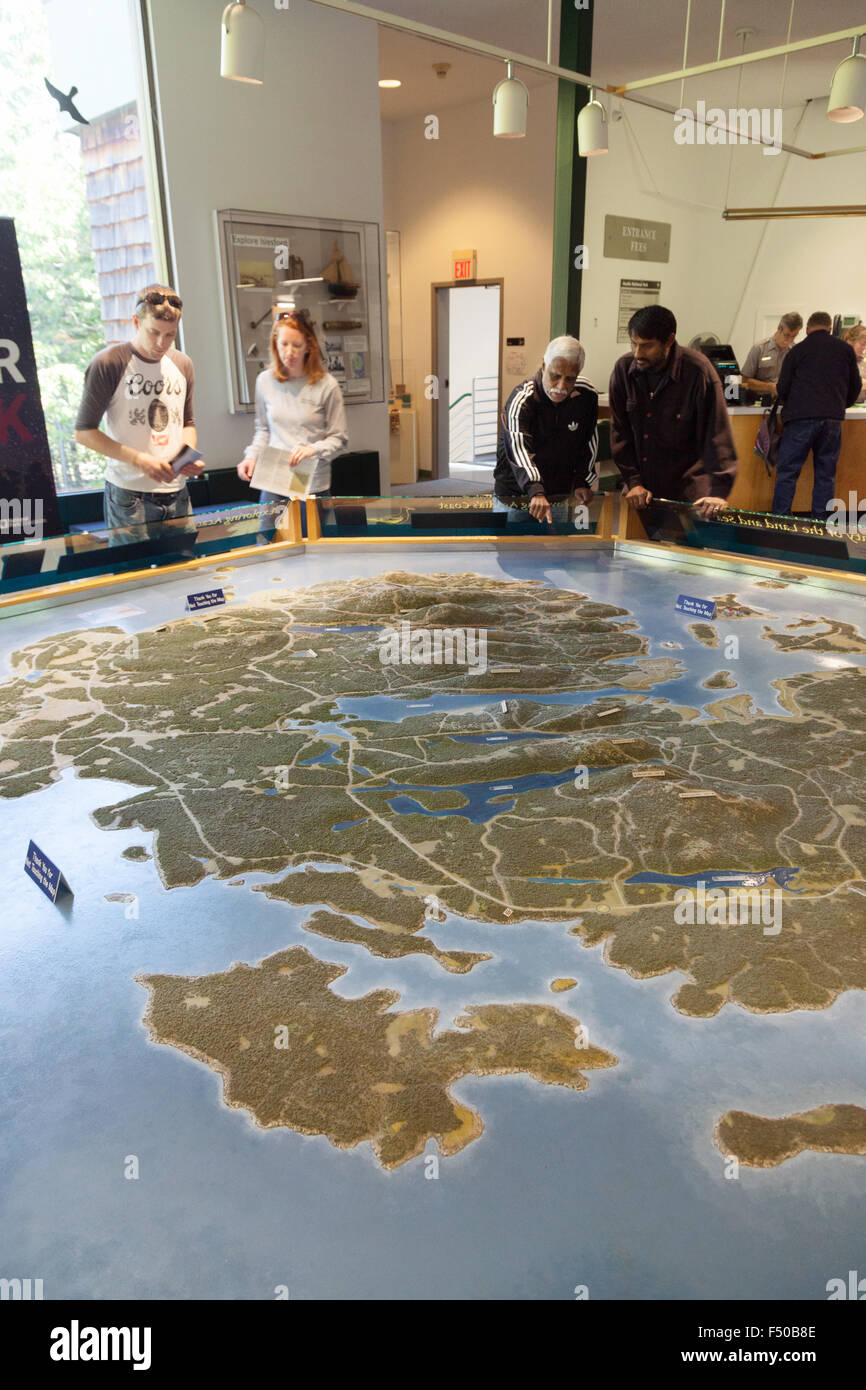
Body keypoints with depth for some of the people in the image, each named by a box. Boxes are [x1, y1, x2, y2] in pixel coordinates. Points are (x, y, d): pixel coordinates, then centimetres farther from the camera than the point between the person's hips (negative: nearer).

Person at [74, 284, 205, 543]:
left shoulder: (182, 365, 11)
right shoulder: (108, 364, -7)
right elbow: (84, 432, -6)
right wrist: (139, 460, -16)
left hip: (177, 493, 5)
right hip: (129, 496, -5)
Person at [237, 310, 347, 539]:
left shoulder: (326, 386, -7)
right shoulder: (265, 381, 4)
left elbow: (339, 438, -1)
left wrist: (313, 449, -19)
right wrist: (252, 456, 1)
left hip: (314, 487, -3)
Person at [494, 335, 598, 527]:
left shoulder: (587, 395, -6)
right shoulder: (521, 400, -22)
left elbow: (589, 441, 10)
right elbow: (518, 448, -39)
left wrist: (582, 482, 0)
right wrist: (535, 491, -54)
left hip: (559, 498, 4)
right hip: (513, 497, -4)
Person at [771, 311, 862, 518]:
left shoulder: (797, 351, 6)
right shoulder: (846, 349, 12)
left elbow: (782, 388, 7)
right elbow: (855, 386, 16)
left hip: (801, 418, -2)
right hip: (833, 419, 3)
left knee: (787, 472, 0)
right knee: (826, 475, 8)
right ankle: (820, 523, 8)